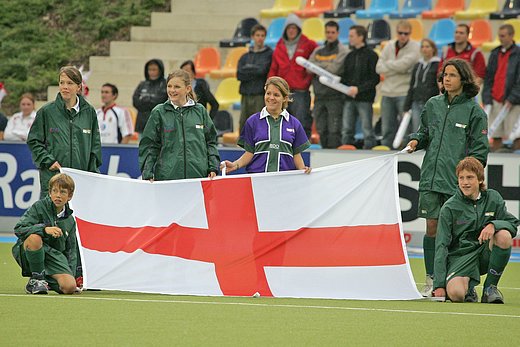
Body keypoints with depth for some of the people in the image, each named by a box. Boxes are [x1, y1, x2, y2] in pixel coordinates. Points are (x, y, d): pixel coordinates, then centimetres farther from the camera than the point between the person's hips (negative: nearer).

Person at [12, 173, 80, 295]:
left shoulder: (70, 221, 9)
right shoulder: (39, 207, -7)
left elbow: (70, 250, 16)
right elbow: (18, 229, -18)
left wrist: (71, 274, 4)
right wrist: (44, 229, -31)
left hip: (54, 255, 4)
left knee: (70, 287, -21)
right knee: (34, 238, -40)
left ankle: (45, 281, 14)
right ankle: (36, 279, -18)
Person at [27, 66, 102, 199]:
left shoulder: (89, 112, 8)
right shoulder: (46, 112, 2)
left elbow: (95, 144, 15)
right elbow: (33, 141, 6)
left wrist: (93, 171, 7)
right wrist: (48, 161, -6)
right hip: (52, 177, -2)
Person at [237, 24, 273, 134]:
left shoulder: (269, 54, 3)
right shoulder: (245, 57, 16)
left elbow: (262, 70, -11)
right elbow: (239, 74, 2)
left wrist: (249, 68, 2)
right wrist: (255, 71, -6)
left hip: (261, 96, -5)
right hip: (246, 95, 5)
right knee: (243, 125, 5)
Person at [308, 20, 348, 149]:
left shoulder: (342, 51, 0)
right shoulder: (318, 51, 18)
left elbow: (334, 68, -13)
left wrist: (317, 66, -1)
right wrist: (326, 66, -8)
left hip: (335, 96, -6)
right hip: (320, 95, 6)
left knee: (334, 131, -11)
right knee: (322, 130, 8)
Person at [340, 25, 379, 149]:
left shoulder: (371, 55, -4)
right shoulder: (350, 56, 15)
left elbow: (375, 79, -9)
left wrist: (359, 89, -16)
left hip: (365, 98, -6)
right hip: (349, 99, 6)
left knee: (367, 130, -3)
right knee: (346, 131, 5)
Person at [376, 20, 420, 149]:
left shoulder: (414, 47, -4)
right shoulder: (389, 46, 10)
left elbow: (403, 64, -18)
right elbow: (379, 68, 3)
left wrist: (387, 64, -1)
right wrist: (398, 69, -10)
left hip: (405, 92, -5)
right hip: (388, 92, 5)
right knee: (387, 128, 9)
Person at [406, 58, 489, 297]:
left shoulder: (474, 111, -1)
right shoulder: (433, 105, 12)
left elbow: (480, 148, -1)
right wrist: (416, 140, 5)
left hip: (457, 182, -4)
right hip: (430, 177, 4)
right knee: (432, 228, 3)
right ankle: (430, 280, 8)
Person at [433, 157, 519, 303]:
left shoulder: (493, 198, 3)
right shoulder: (449, 208, -5)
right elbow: (441, 246, -8)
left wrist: (493, 225, -25)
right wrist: (439, 285, -16)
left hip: (485, 254, 3)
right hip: (460, 256, -3)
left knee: (504, 235, -28)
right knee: (456, 294, -33)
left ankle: (490, 287, -9)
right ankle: (469, 287, 8)